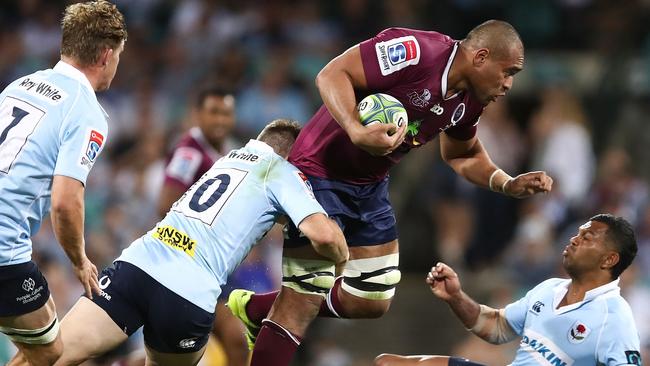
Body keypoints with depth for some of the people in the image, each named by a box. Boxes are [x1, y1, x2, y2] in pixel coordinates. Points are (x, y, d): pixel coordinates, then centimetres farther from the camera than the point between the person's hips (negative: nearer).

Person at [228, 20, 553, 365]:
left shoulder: (470, 100, 0)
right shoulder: (415, 51, -27)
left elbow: (462, 156, 18)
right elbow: (332, 74, -27)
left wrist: (509, 185, 2)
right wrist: (356, 132, -41)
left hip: (370, 187, 9)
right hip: (320, 172, -9)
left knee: (372, 302, 13)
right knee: (304, 302, -13)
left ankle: (253, 309, 27)